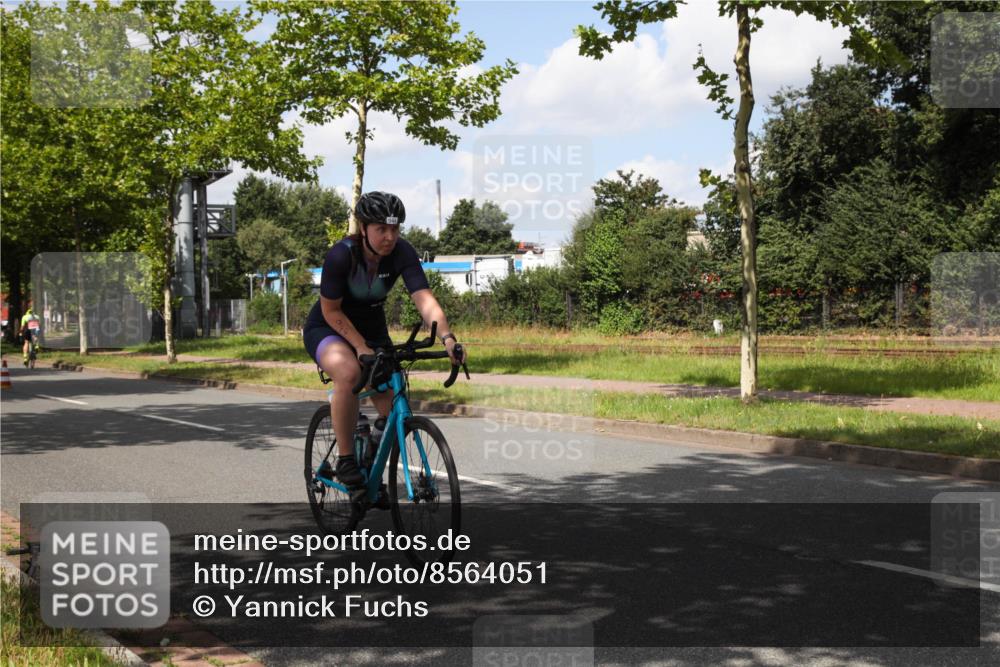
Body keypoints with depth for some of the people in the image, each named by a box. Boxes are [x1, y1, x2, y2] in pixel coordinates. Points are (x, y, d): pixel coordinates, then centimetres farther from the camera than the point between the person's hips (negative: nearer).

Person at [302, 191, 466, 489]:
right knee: (349, 373, -38)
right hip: (327, 329, -4)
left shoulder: (402, 253, -20)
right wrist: (361, 347, -30)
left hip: (372, 328, 4)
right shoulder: (341, 255, -28)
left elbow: (425, 300, -31)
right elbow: (331, 311, -20)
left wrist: (447, 337, -47)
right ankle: (344, 460, -22)